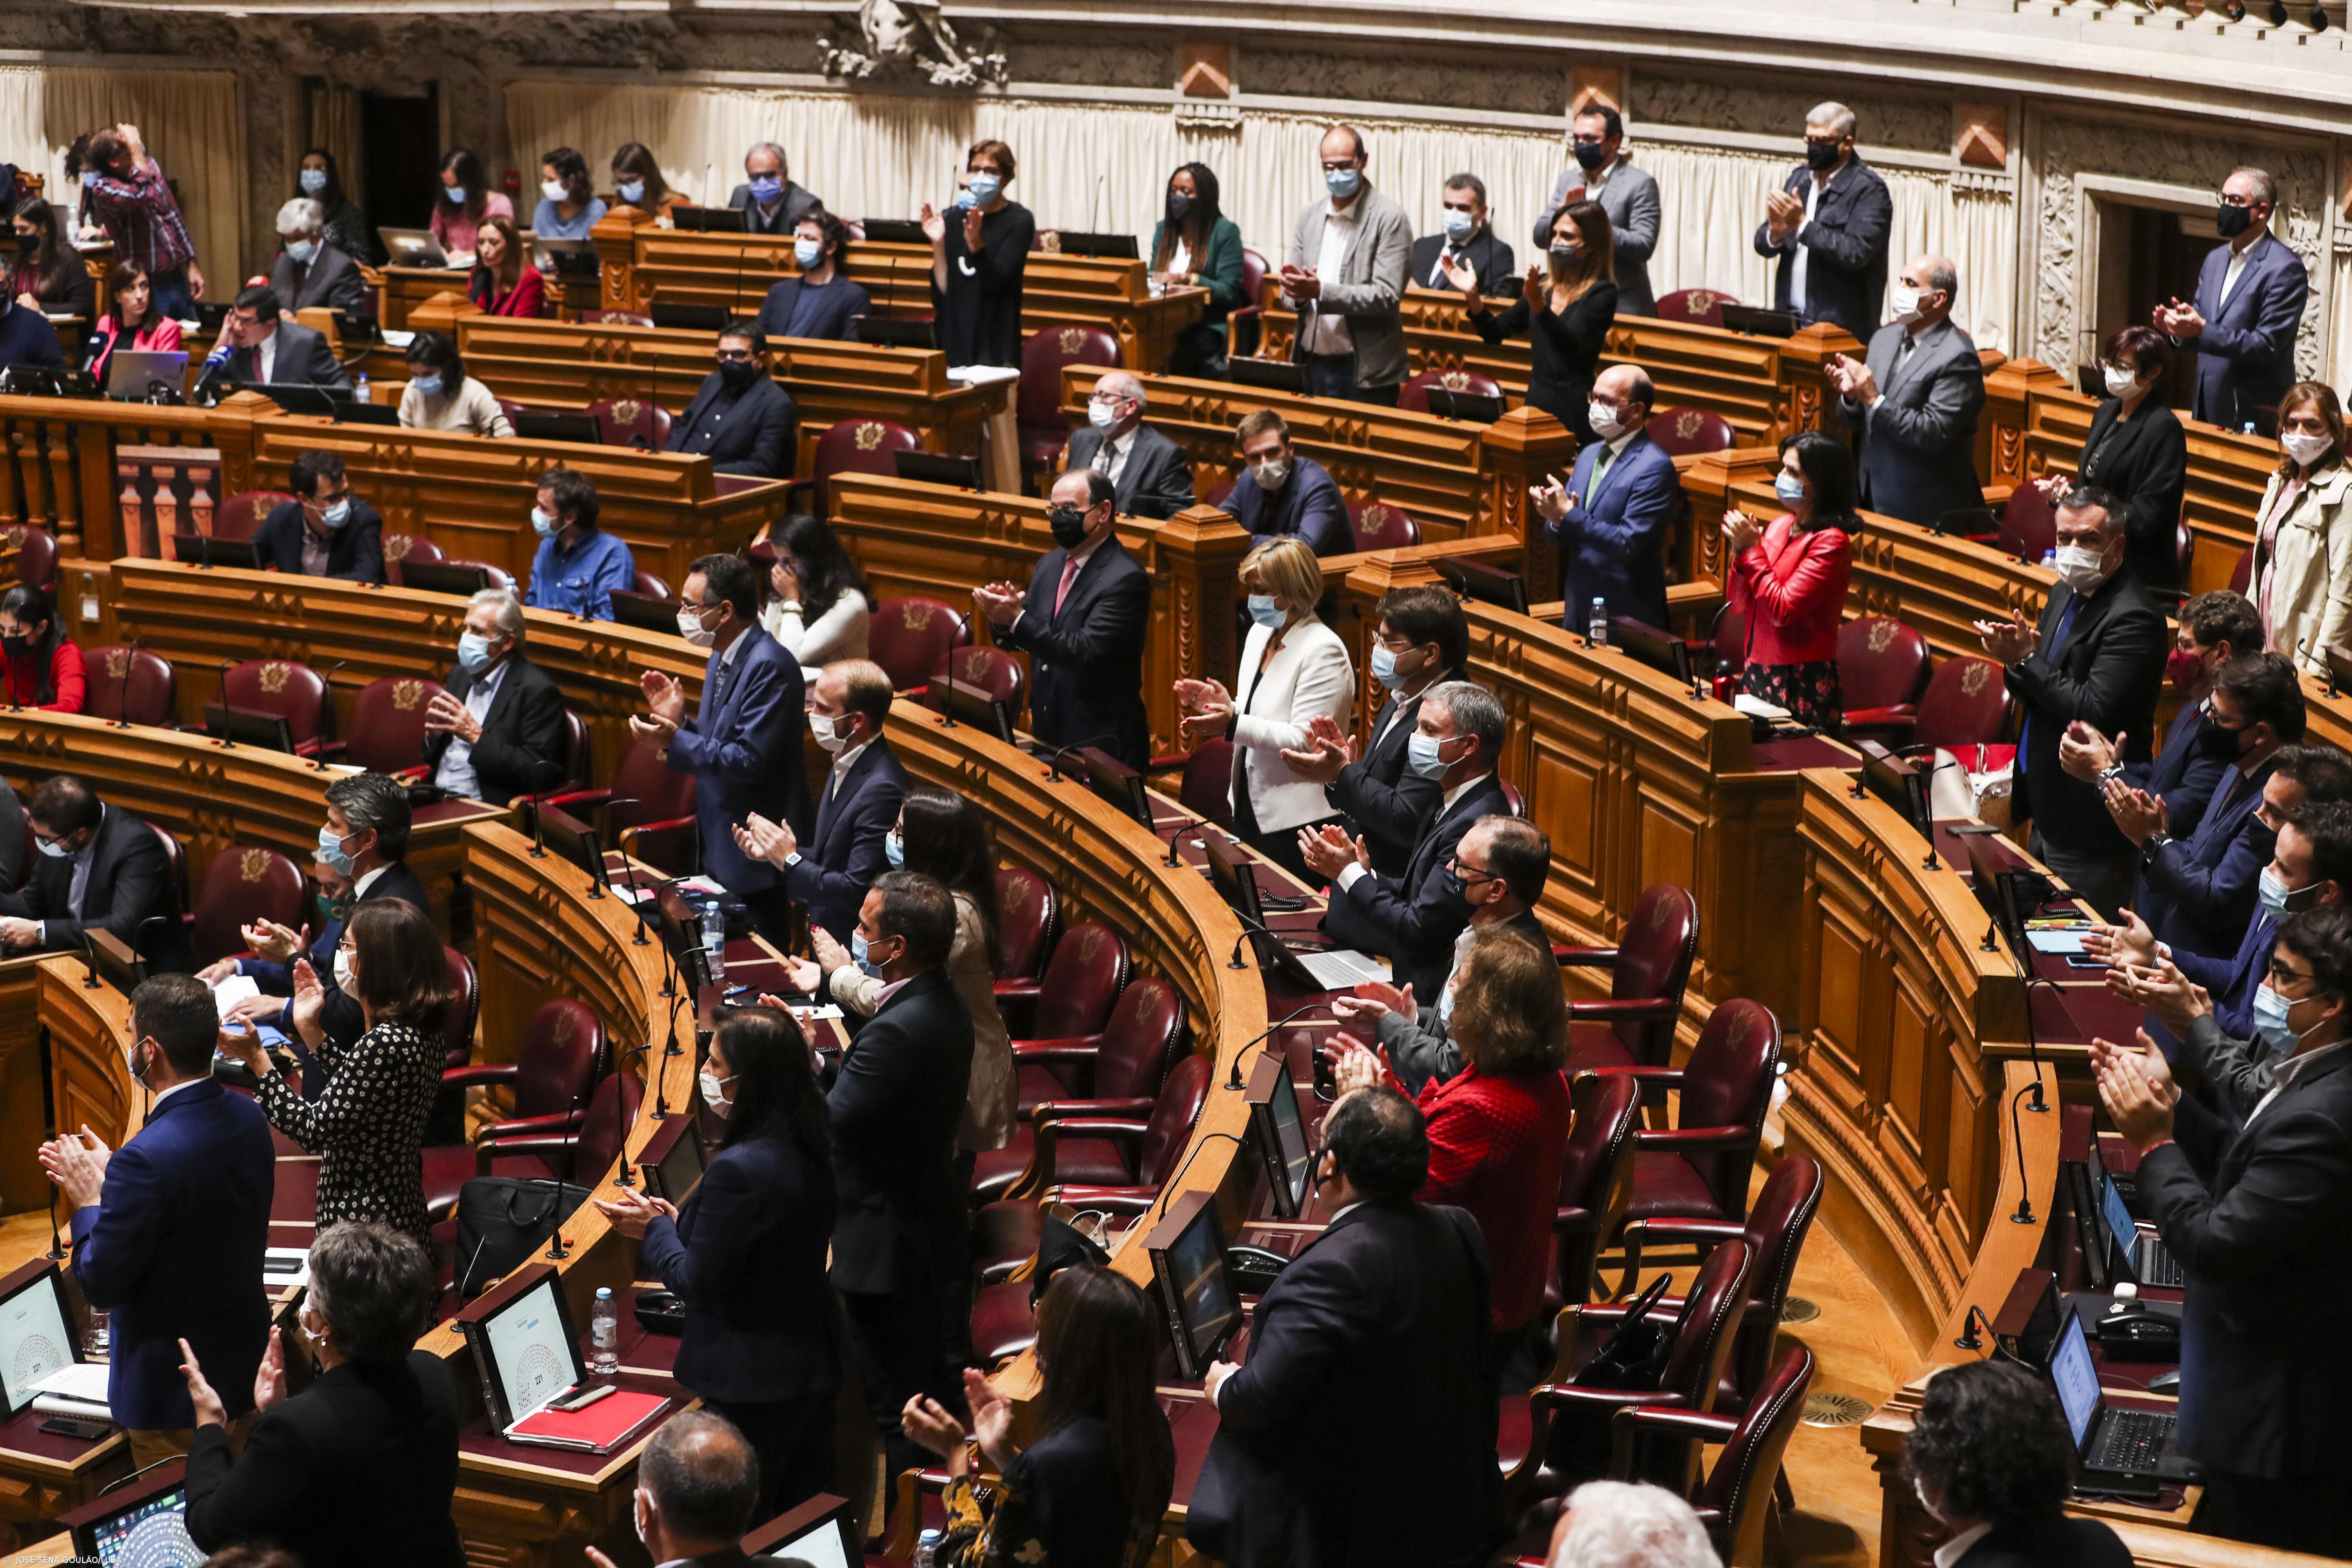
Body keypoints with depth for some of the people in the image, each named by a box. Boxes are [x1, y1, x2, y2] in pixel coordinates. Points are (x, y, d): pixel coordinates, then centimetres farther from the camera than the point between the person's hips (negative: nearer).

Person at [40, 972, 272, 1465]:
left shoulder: (148, 1158, -30)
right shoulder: (248, 1118, -5)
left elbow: (100, 1286, -21)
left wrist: (88, 1202, -6)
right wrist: (111, 1176, 9)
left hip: (173, 1395, -8)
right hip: (246, 1367, 8)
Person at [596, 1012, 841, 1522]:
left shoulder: (739, 1169, -27)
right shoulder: (809, 1149, 0)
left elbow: (699, 1283, -19)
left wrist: (654, 1228, -3)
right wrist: (679, 1222, 8)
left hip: (753, 1388, -9)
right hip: (812, 1367, 9)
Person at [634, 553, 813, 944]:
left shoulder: (769, 666, -21)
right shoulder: (721, 660, 11)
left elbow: (749, 761, -26)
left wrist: (674, 742, -25)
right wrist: (678, 721, 0)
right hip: (719, 850, 10)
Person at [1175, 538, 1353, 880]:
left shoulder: (1323, 651, -17)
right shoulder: (1260, 633, 11)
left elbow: (1304, 740, -23)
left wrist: (1234, 726, -30)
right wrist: (1225, 706, -1)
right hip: (1250, 809, 9)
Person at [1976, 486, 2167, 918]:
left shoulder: (2131, 618, -20)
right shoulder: (2066, 594, 10)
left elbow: (2094, 713, -26)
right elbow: (2035, 694, 14)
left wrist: (2026, 660, -19)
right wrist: (2016, 657, -9)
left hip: (2090, 827, -9)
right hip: (2048, 812, 10)